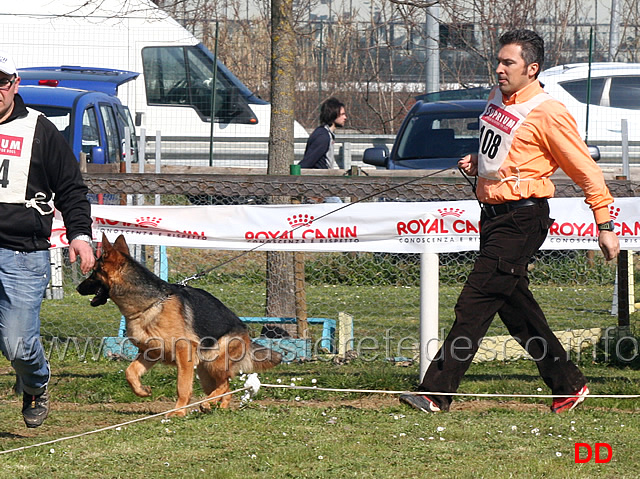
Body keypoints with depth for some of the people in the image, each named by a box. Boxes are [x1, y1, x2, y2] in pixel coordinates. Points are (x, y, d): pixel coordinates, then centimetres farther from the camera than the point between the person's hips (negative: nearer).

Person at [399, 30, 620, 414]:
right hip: (493, 215, 9)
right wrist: (476, 162, 9)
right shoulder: (497, 100, 12)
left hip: (521, 219, -9)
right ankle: (568, 386, 23)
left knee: (475, 303, -12)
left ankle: (437, 393, -13)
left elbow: (587, 173, -10)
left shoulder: (549, 115, -13)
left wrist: (605, 226, -11)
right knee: (515, 306, 13)